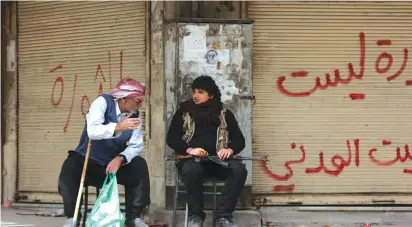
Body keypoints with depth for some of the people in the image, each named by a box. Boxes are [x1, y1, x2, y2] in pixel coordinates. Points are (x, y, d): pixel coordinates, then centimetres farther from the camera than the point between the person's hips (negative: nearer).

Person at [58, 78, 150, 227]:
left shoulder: (134, 115, -3)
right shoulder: (103, 102, -17)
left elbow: (136, 146, -11)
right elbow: (93, 131, -33)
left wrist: (120, 158, -31)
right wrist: (117, 127, -48)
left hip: (113, 162, 4)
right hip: (87, 161, -4)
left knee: (140, 165, -19)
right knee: (69, 167, -32)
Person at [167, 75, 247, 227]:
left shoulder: (224, 114, 17)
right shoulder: (183, 112, 14)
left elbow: (240, 140, 12)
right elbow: (171, 138, 5)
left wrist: (230, 150, -12)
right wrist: (189, 150, -14)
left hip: (218, 159, 1)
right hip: (191, 158, -1)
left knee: (239, 169, -30)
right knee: (192, 169, -38)